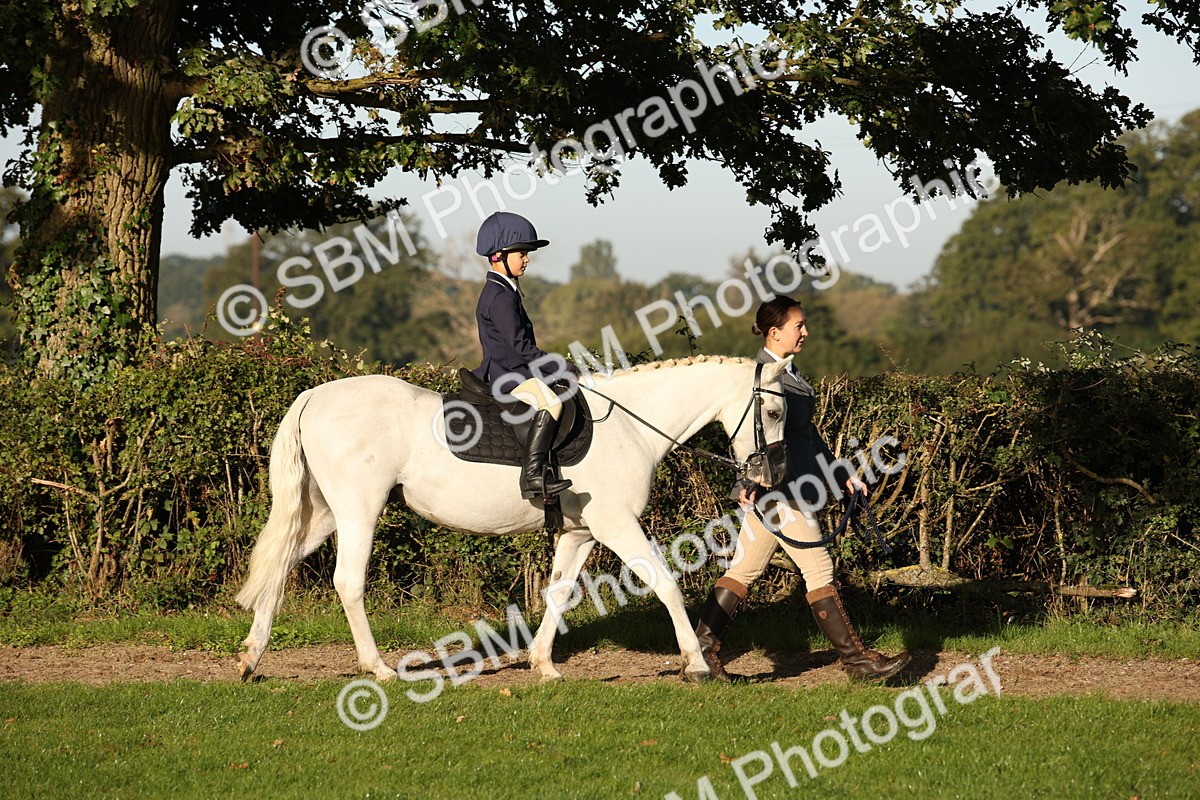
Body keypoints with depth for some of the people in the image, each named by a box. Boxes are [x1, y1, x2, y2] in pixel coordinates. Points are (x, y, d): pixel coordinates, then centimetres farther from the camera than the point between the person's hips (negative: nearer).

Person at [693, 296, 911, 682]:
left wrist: (843, 475, 23)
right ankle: (856, 658, 1)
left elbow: (808, 433, 23)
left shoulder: (786, 373, 17)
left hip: (788, 487, 10)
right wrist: (752, 486, -27)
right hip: (778, 489, -10)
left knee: (744, 570, 11)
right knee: (819, 571, -4)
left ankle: (703, 649, 13)